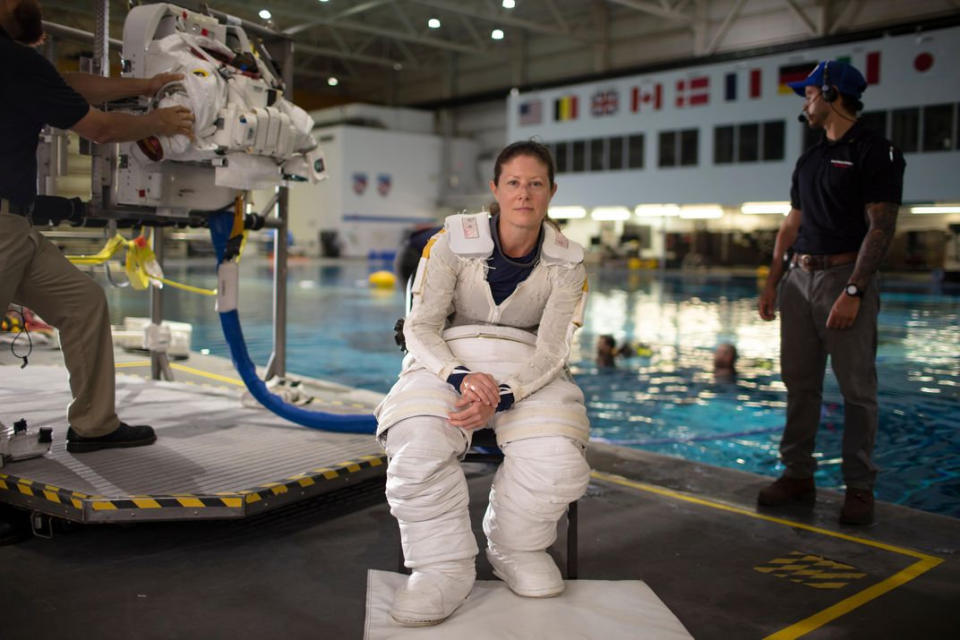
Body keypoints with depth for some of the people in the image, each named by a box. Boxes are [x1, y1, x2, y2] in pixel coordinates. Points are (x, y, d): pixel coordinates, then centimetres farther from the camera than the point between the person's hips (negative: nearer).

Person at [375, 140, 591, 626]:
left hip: (527, 370, 2)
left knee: (558, 463, -27)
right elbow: (421, 327, -6)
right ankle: (444, 566, -9)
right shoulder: (453, 241, -6)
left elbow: (551, 350, -5)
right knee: (418, 452, -33)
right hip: (449, 361, -1)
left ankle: (517, 550, 5)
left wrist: (501, 396, -25)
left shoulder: (566, 262, 0)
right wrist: (463, 378, -26)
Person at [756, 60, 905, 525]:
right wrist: (772, 282, 12)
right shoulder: (809, 160, 18)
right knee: (800, 383, 8)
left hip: (844, 277, -7)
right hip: (799, 278, 7)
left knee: (857, 388, -2)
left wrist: (854, 291, -20)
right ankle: (798, 474, 17)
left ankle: (859, 487, 5)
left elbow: (880, 228, -12)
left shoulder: (875, 152, -5)